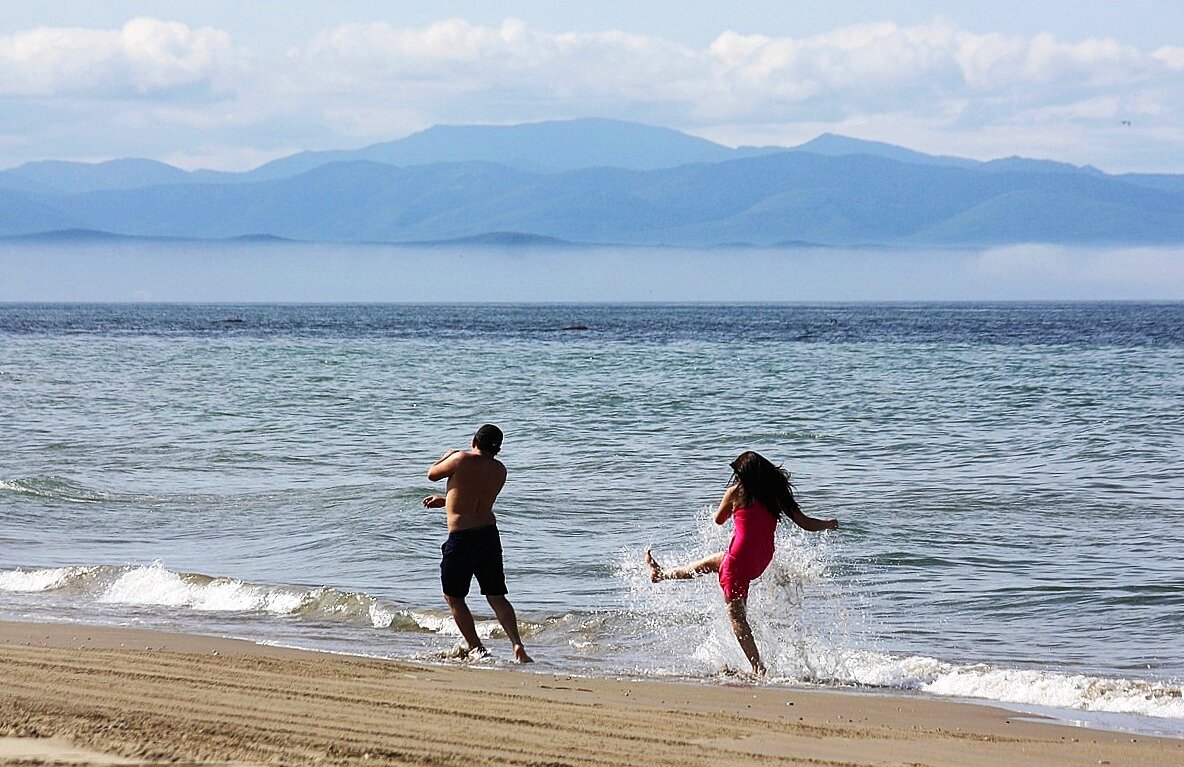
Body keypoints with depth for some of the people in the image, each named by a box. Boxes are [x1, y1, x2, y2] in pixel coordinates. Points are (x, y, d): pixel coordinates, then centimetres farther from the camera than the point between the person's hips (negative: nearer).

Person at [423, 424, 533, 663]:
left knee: (453, 596, 11)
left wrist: (446, 457, 22)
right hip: (489, 534, 5)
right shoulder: (500, 470, 6)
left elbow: (432, 474, 3)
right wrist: (445, 500, 31)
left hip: (461, 537, -5)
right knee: (496, 596, 9)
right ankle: (517, 644, -6)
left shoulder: (462, 460, -13)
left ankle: (475, 647, 11)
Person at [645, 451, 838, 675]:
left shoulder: (737, 491, -6)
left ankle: (758, 667, -5)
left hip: (740, 560, -7)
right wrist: (828, 524, 17)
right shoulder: (776, 493, 2)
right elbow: (805, 523, -1)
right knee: (711, 562, 32)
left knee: (737, 616, 1)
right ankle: (662, 573, 53)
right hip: (763, 559, 7)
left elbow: (719, 520, 11)